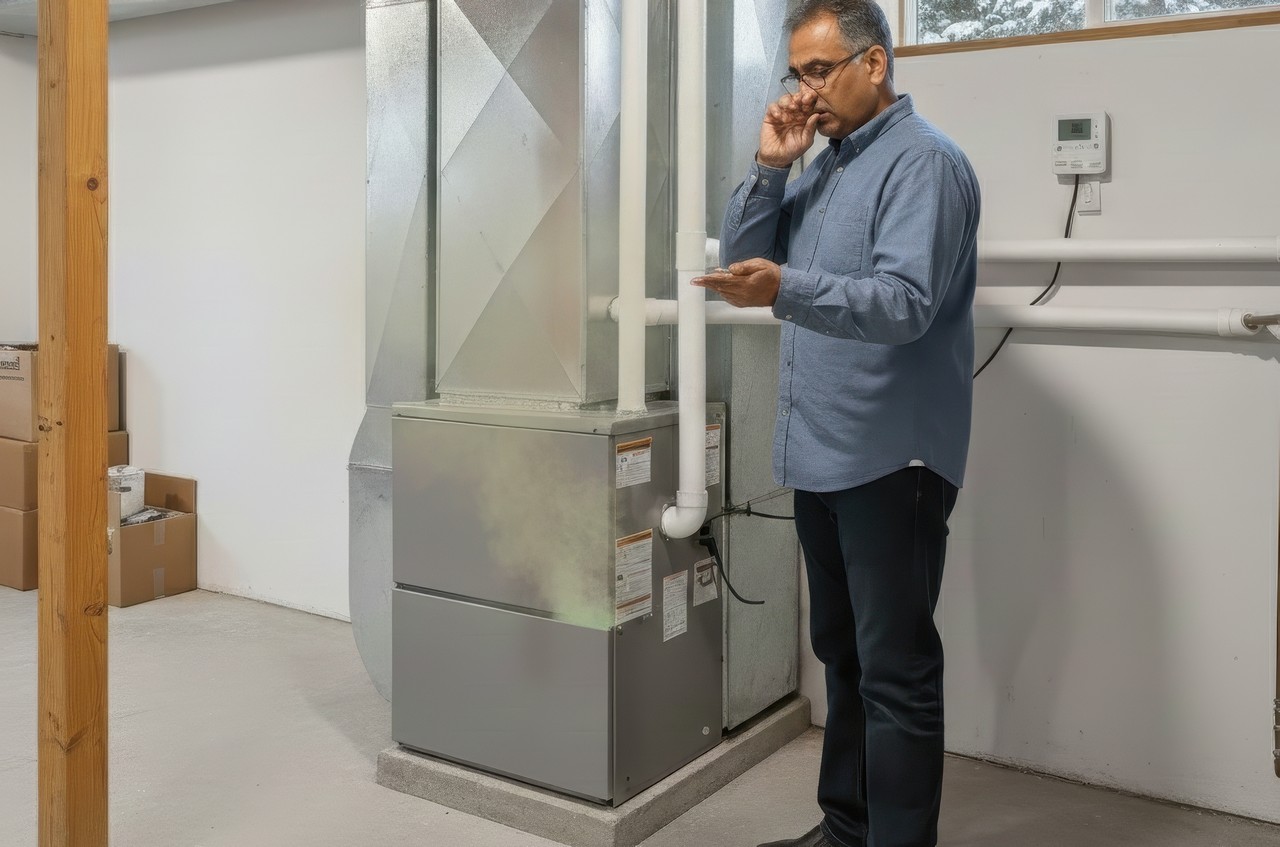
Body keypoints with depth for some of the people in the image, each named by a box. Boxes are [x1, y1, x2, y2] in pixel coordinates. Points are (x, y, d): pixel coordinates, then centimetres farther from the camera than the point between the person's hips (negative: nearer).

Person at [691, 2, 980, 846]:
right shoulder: (824, 165, 16)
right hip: (822, 454, 9)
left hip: (892, 459, -9)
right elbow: (741, 261, 12)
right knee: (843, 654, 17)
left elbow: (905, 303, -24)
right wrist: (769, 166, -1)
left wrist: (787, 289, -38)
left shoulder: (924, 161, -11)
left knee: (896, 670, -4)